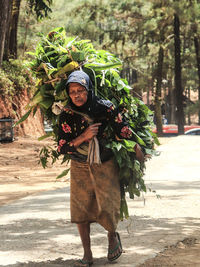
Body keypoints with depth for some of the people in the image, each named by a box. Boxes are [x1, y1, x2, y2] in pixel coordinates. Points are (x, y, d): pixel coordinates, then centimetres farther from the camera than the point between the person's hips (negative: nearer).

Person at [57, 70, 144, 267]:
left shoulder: (105, 107, -14)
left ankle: (112, 235, 26)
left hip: (105, 165, -2)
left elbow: (123, 129, -1)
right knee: (81, 209, 1)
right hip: (80, 167, 2)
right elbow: (62, 148, -11)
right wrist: (84, 136, -24)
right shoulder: (66, 115, -11)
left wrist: (137, 150, 8)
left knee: (108, 207, -8)